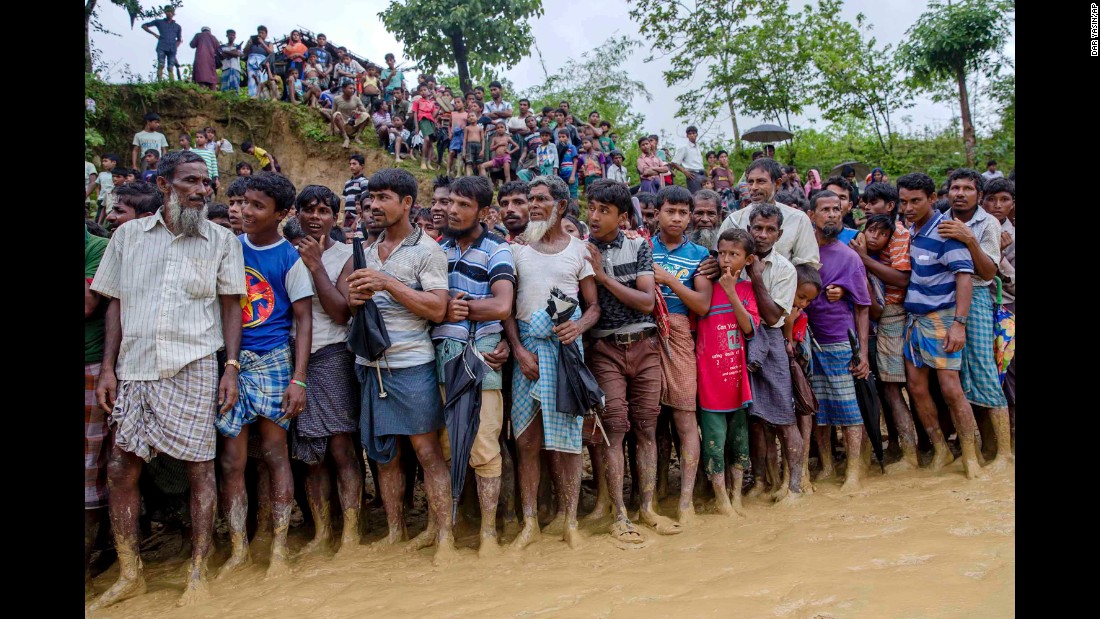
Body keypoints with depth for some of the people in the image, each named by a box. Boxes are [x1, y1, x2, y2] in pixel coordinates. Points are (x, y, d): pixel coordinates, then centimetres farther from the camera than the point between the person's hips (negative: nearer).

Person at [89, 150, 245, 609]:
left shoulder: (222, 240, 5)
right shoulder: (128, 236, 9)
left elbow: (230, 307, 4)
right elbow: (115, 303, 11)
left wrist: (231, 368, -3)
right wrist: (107, 367, 4)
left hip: (193, 368, -2)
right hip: (134, 369, 2)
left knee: (199, 467, 1)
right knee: (120, 469, 4)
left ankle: (198, 572, 14)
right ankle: (130, 574, 21)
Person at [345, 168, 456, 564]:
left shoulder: (426, 250, -5)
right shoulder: (368, 250, 15)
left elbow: (437, 309, -15)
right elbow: (352, 306, 22)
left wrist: (388, 284, -19)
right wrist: (355, 298, -2)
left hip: (411, 364, -6)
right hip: (370, 363, 6)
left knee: (427, 450, -2)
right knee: (383, 452, 12)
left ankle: (443, 535, 7)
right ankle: (395, 532, 24)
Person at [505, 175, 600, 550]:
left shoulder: (578, 249, 8)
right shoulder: (518, 249, 11)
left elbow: (594, 305, 7)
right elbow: (506, 307, 7)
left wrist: (579, 325, -15)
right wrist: (519, 349, -6)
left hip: (566, 345, -1)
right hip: (526, 346, 2)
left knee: (567, 434, 0)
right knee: (526, 437, 2)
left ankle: (569, 519, 11)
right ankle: (530, 522, 12)